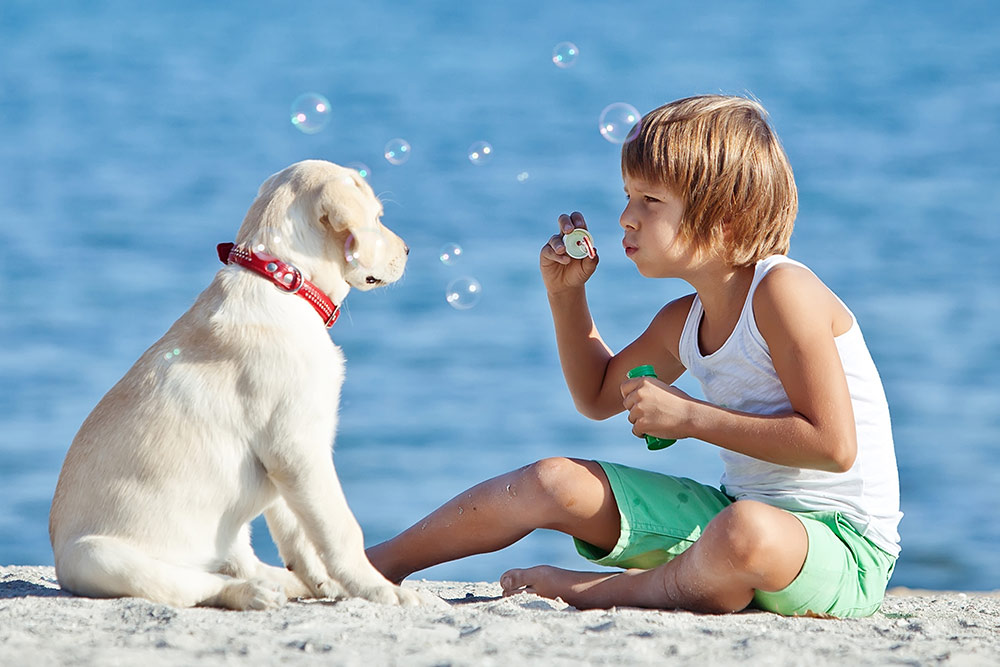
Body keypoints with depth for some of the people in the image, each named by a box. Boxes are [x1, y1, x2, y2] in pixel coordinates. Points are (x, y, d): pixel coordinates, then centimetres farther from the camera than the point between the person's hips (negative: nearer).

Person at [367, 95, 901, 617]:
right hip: (733, 514, 8)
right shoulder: (683, 323, 9)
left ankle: (591, 591, -18)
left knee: (745, 532, -43)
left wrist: (690, 417, -19)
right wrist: (565, 291, 13)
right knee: (552, 482, 4)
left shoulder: (782, 290, -16)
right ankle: (380, 564, 17)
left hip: (844, 540, -8)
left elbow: (833, 446, -24)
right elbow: (597, 396, 29)